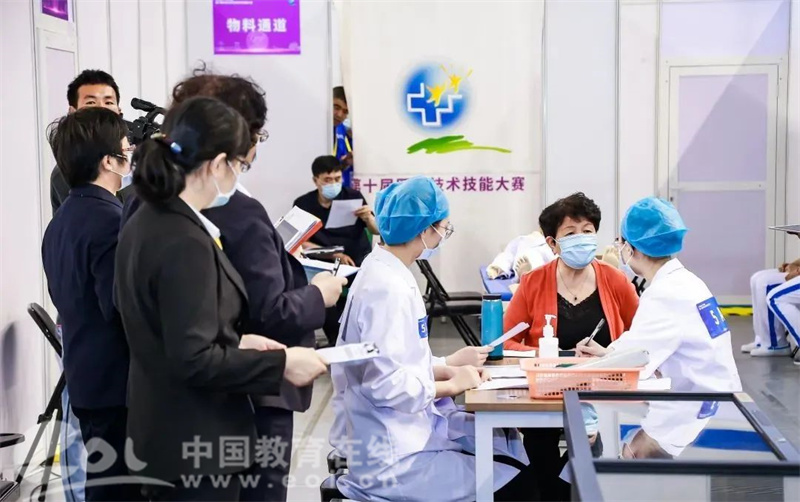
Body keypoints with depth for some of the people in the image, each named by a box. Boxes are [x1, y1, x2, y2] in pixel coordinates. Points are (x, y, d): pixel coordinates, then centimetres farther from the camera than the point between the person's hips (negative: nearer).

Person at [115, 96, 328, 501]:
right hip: (195, 440, -9)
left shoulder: (146, 223, 6)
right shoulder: (185, 242, -24)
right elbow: (194, 359, -25)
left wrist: (236, 342, 11)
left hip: (166, 430, 9)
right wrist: (281, 363, -18)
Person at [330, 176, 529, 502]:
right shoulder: (387, 288, -22)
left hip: (409, 430, 10)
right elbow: (386, 385, -26)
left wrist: (448, 371, 4)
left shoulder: (387, 274, 9)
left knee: (518, 447, 10)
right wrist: (452, 385, -12)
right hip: (394, 456, -10)